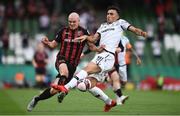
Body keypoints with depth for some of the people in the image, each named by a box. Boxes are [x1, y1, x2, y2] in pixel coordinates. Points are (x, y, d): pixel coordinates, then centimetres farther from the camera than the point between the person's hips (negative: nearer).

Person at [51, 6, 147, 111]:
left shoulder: (120, 23, 14)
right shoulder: (103, 26, 29)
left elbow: (133, 29, 3)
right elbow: (94, 38, 21)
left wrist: (141, 32, -18)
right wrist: (86, 37, 0)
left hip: (108, 56, -8)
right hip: (100, 55, 8)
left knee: (87, 69, -26)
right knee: (91, 84, 2)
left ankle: (65, 88, -39)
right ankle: (110, 102, 17)